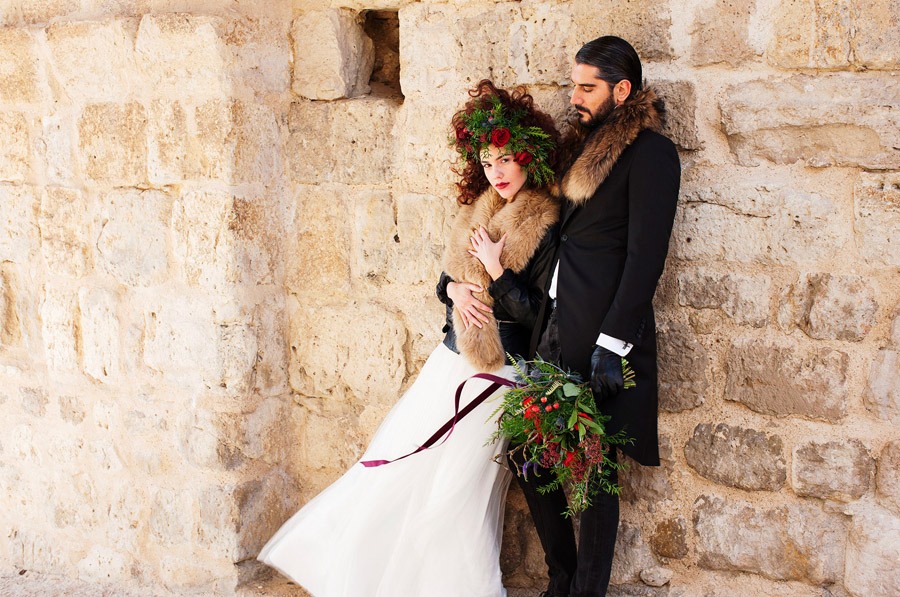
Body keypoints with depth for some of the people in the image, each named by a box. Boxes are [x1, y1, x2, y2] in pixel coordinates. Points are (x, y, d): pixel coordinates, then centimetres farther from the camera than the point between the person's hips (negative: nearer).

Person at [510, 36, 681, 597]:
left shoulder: (651, 151, -8)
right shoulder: (589, 144, 17)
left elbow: (645, 255, -15)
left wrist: (612, 344, -19)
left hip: (602, 339, -8)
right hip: (558, 331, 8)